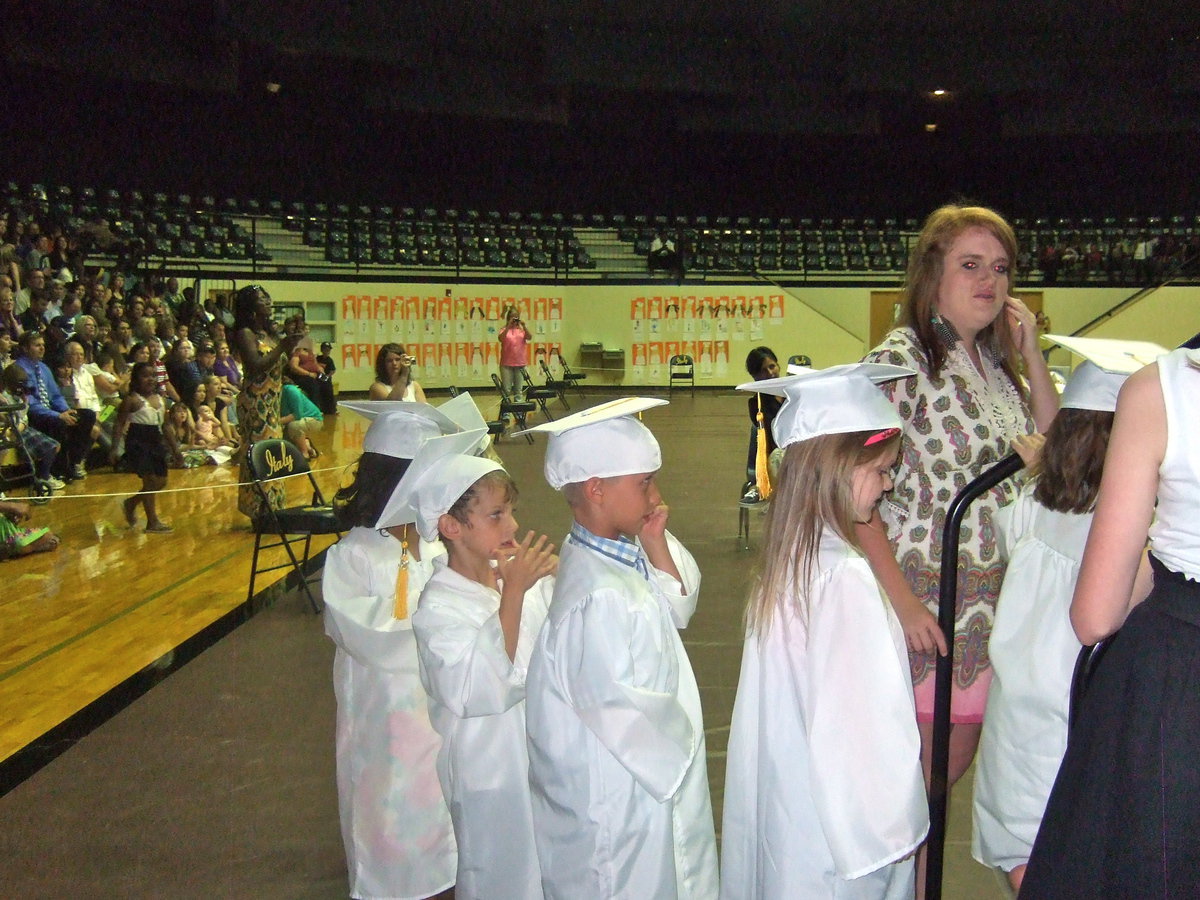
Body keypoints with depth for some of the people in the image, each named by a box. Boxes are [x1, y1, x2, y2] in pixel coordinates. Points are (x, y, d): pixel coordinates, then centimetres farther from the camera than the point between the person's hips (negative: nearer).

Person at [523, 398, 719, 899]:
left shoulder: (622, 556, -3)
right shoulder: (599, 599, -32)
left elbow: (678, 609, 8)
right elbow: (621, 710, -28)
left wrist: (656, 545, -7)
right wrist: (677, 751, -11)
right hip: (621, 805, -9)